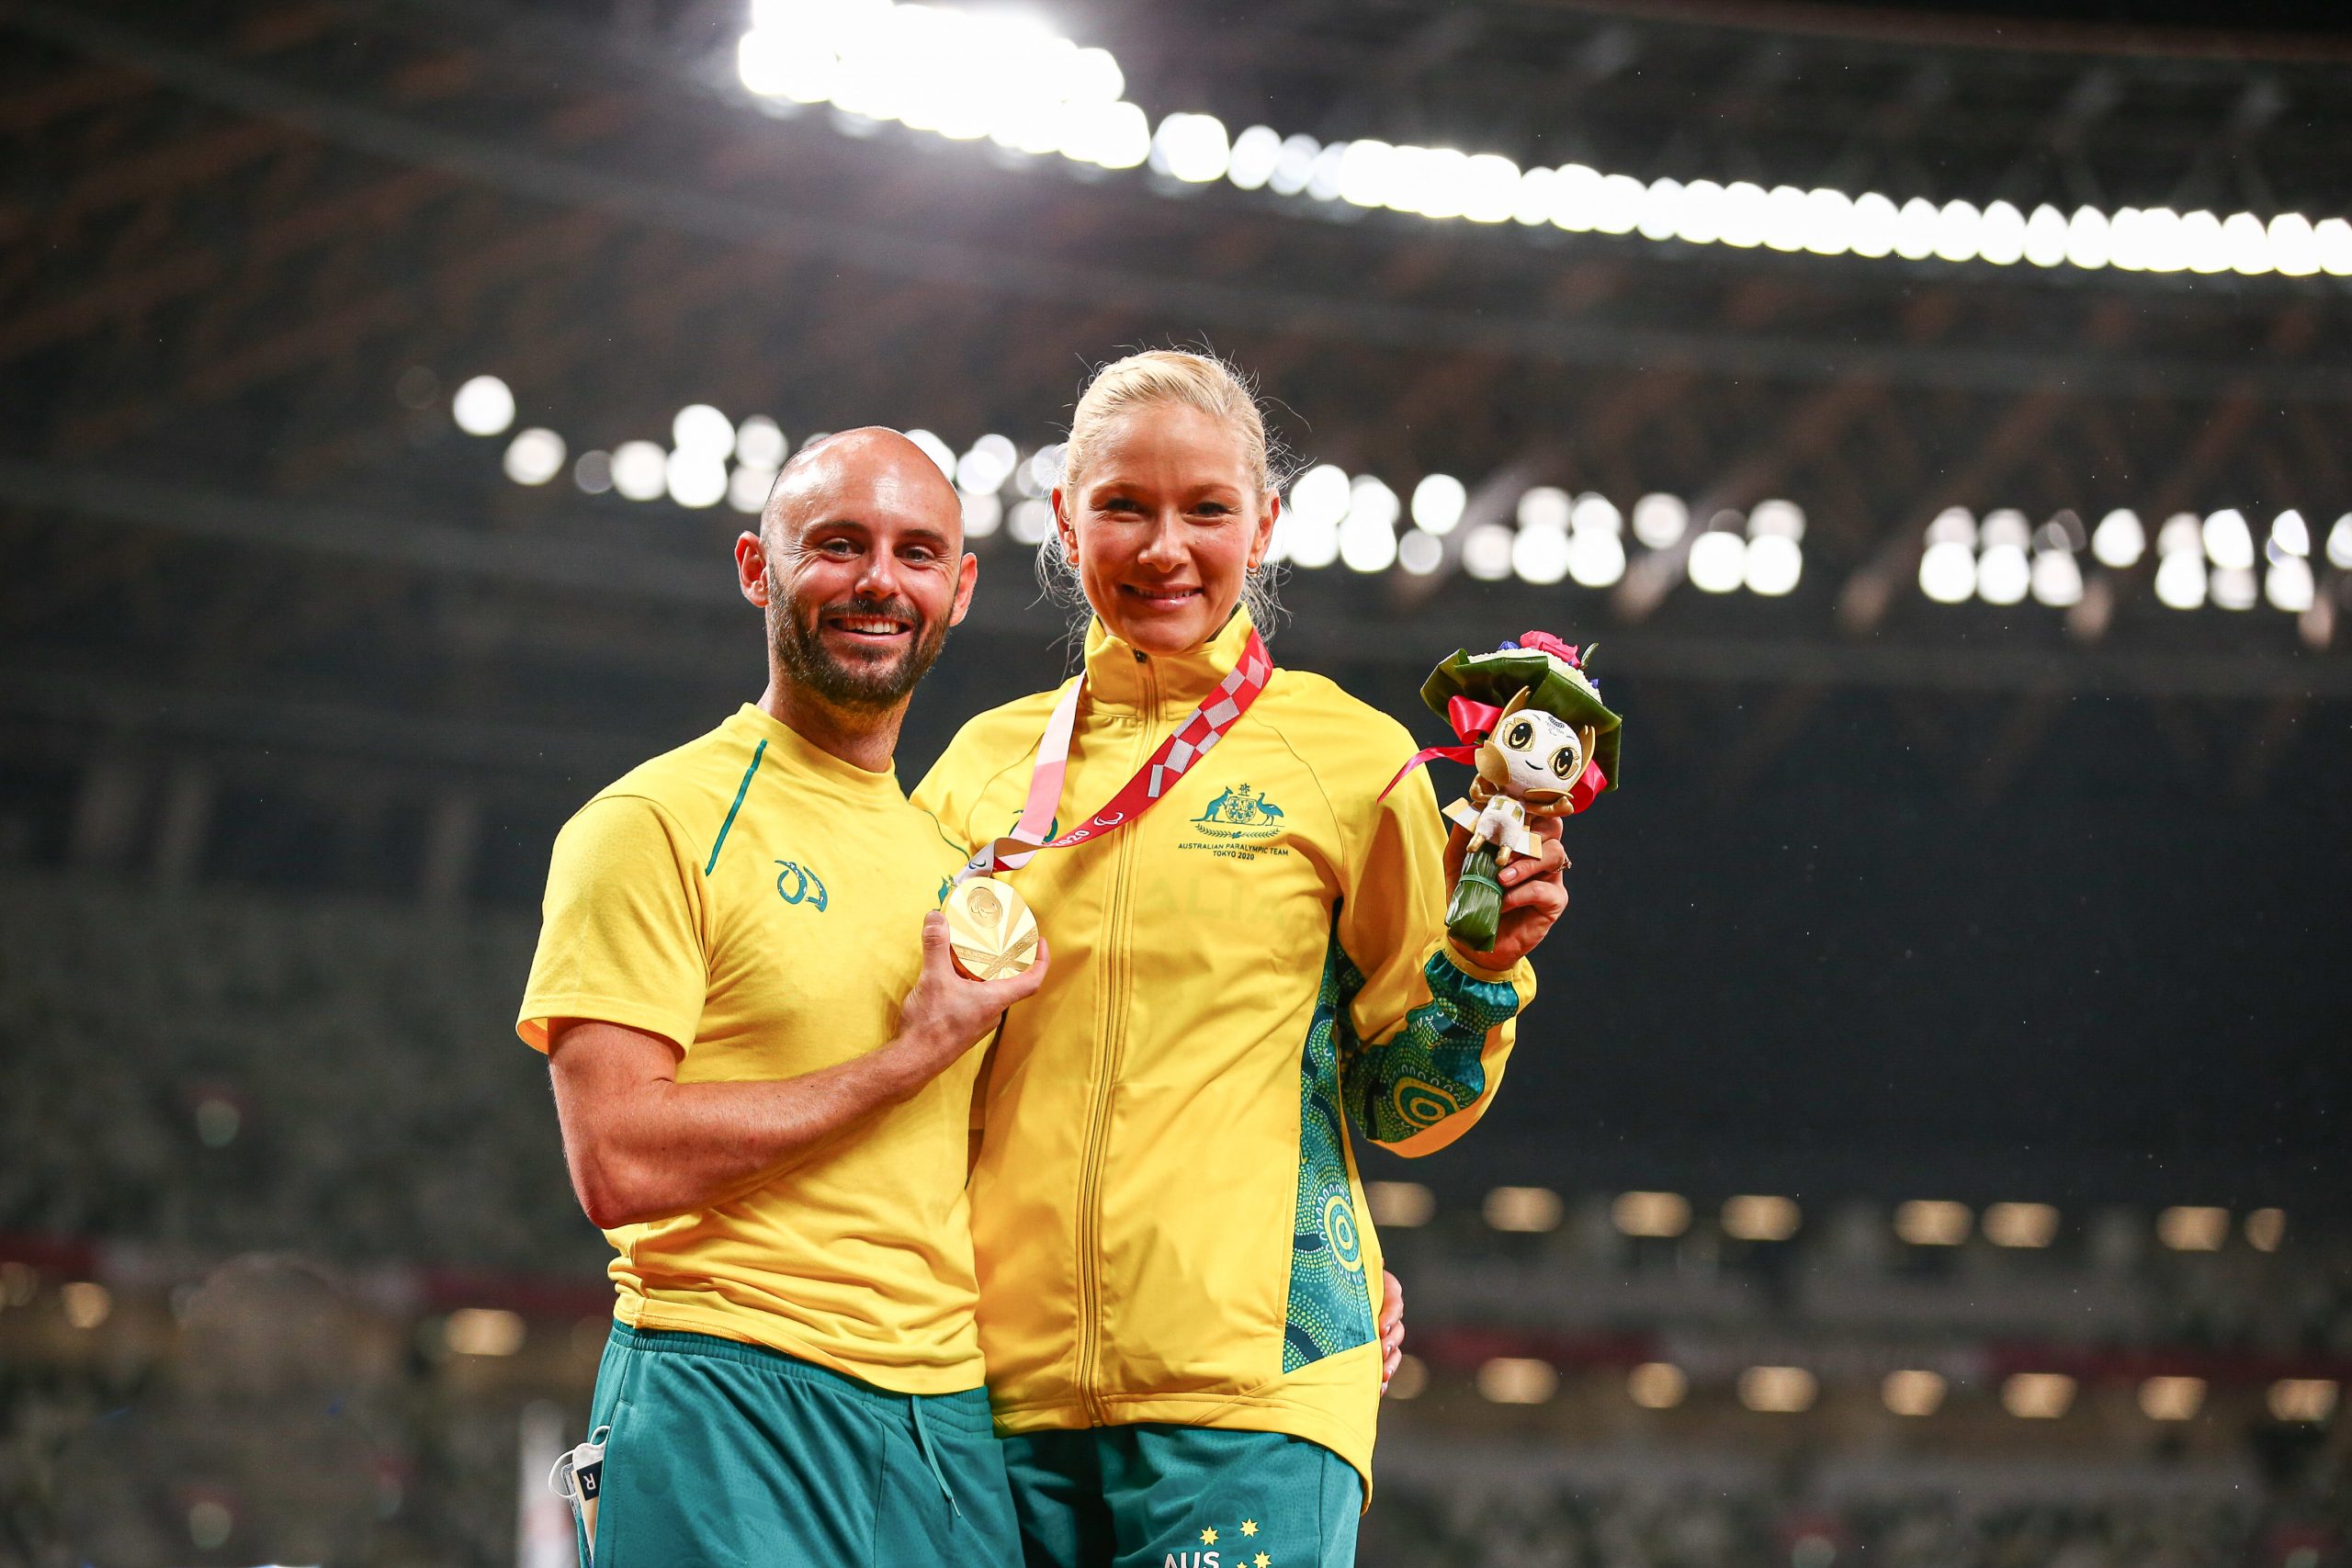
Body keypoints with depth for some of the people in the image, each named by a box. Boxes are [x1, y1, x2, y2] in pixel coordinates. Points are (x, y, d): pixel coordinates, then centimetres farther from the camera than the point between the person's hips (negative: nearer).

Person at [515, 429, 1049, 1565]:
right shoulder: (657, 822, -5)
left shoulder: (954, 853, 17)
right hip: (729, 1397, -6)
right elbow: (618, 1163, -15)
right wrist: (914, 1054, -11)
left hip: (949, 1417, 6)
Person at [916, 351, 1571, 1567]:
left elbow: (1400, 1111, 5)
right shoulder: (988, 762, 11)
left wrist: (1477, 971, -10)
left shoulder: (1352, 757, 3)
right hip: (1009, 1376, 3)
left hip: (1249, 1377, -3)